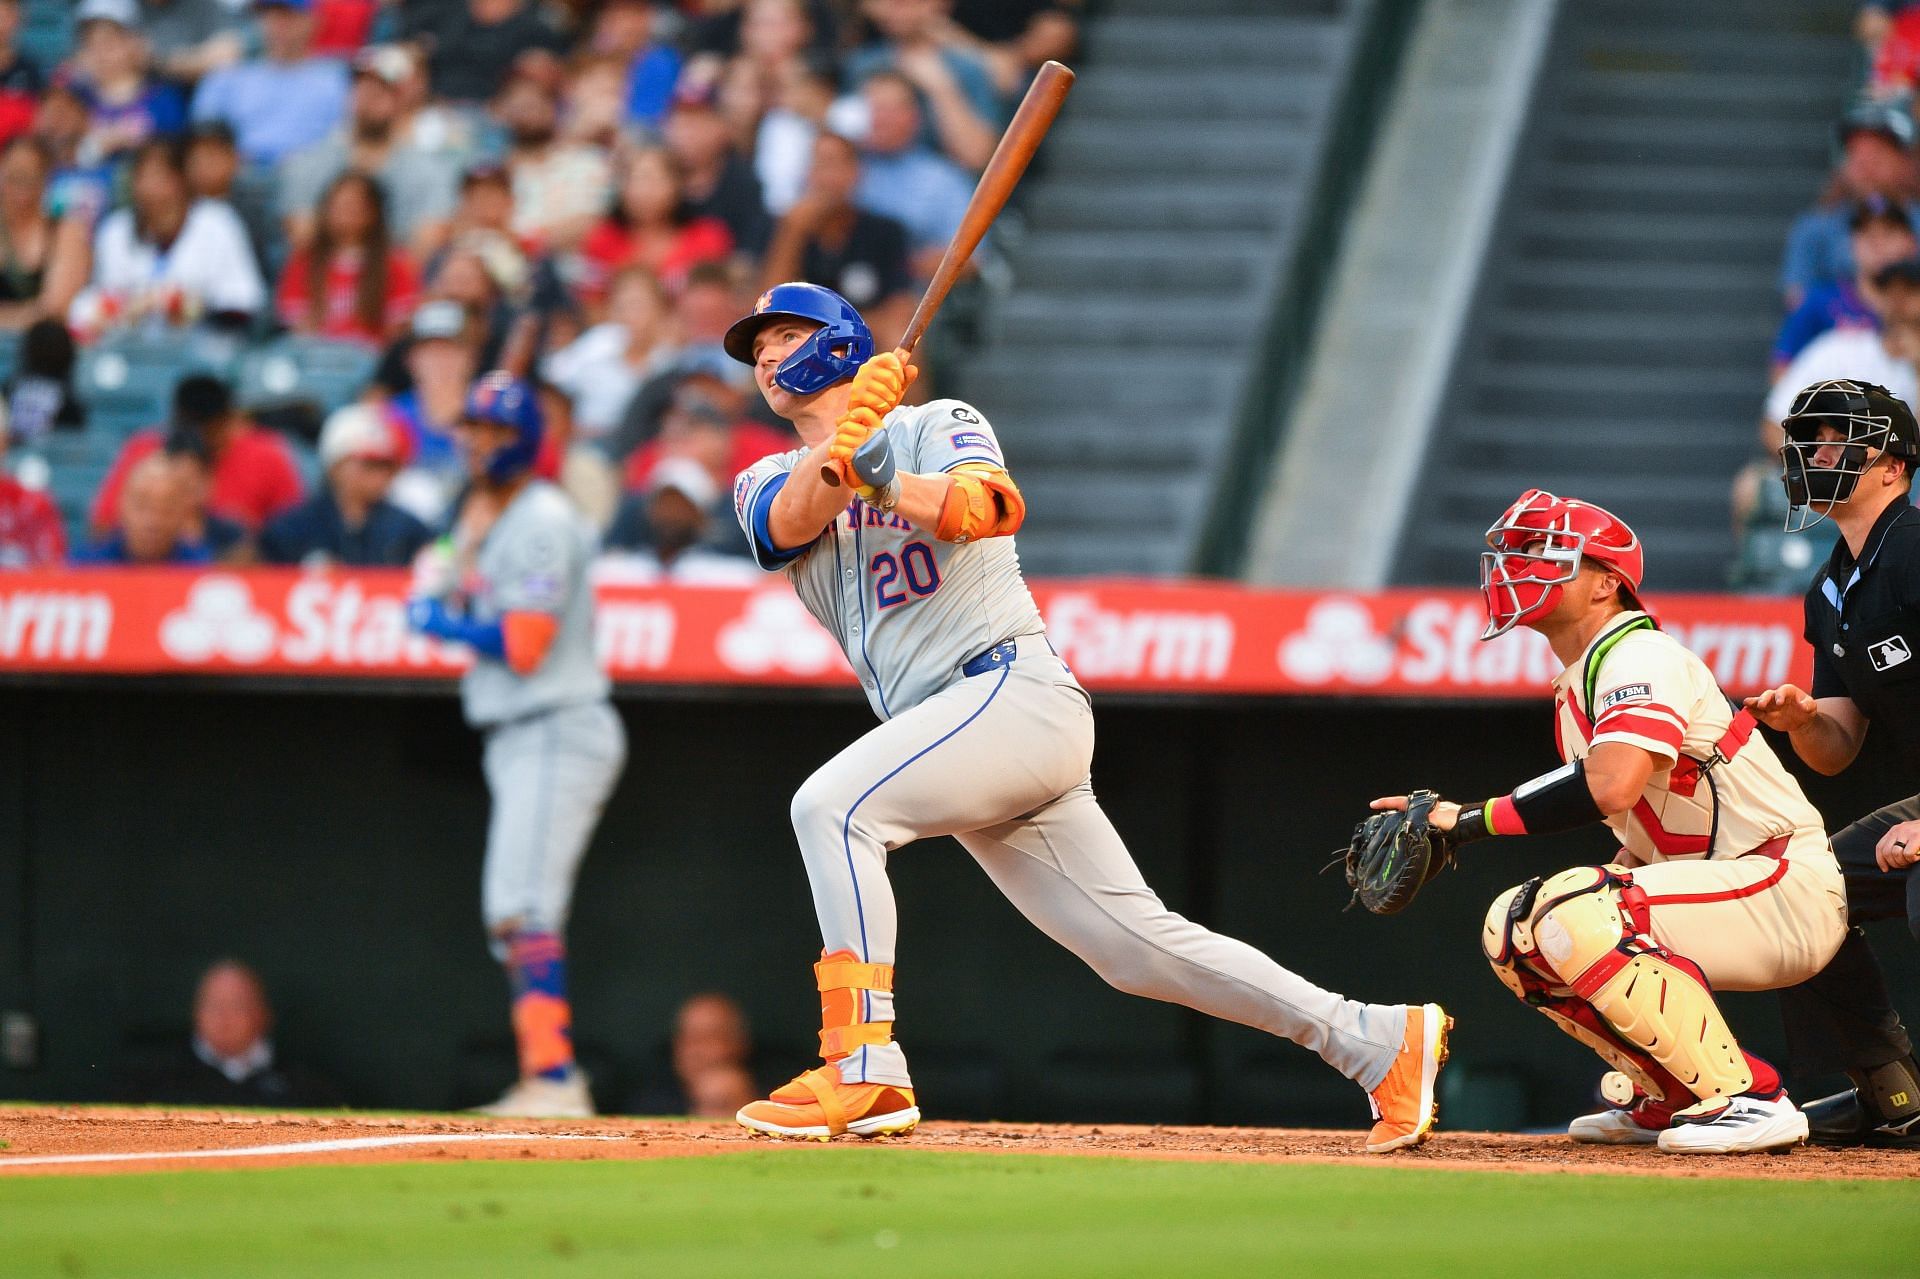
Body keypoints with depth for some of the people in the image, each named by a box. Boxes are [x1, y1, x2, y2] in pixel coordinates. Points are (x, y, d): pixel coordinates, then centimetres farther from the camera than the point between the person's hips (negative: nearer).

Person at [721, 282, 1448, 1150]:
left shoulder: (935, 427, 5)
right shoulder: (768, 485, 19)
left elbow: (992, 507, -17)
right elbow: (794, 519, -7)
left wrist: (889, 483, -34)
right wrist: (850, 432, -25)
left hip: (1015, 689, -6)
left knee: (832, 807, -25)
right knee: (1141, 948, 2)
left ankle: (864, 1074, -29)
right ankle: (1377, 1040, 7)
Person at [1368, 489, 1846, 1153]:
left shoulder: (1640, 655, -16)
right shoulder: (1576, 681, 15)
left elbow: (1611, 786, -34)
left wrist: (1467, 819, -28)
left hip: (1786, 887, -10)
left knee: (1571, 915, -29)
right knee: (1514, 926, 6)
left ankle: (1749, 1098, -23)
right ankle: (1668, 1097, 10)